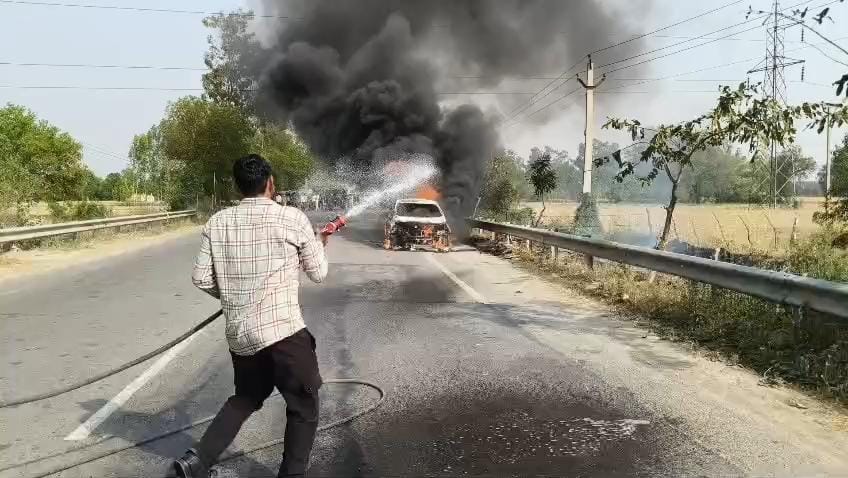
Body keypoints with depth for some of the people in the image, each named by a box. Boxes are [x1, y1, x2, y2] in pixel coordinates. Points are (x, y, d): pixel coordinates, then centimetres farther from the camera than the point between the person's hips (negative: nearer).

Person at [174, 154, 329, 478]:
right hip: (283, 330, -5)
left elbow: (201, 278, 3)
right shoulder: (293, 218, -6)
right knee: (303, 408, 12)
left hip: (239, 334, 6)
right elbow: (318, 274, 4)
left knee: (246, 397, 27)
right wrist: (320, 242, 22)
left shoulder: (217, 223, 5)